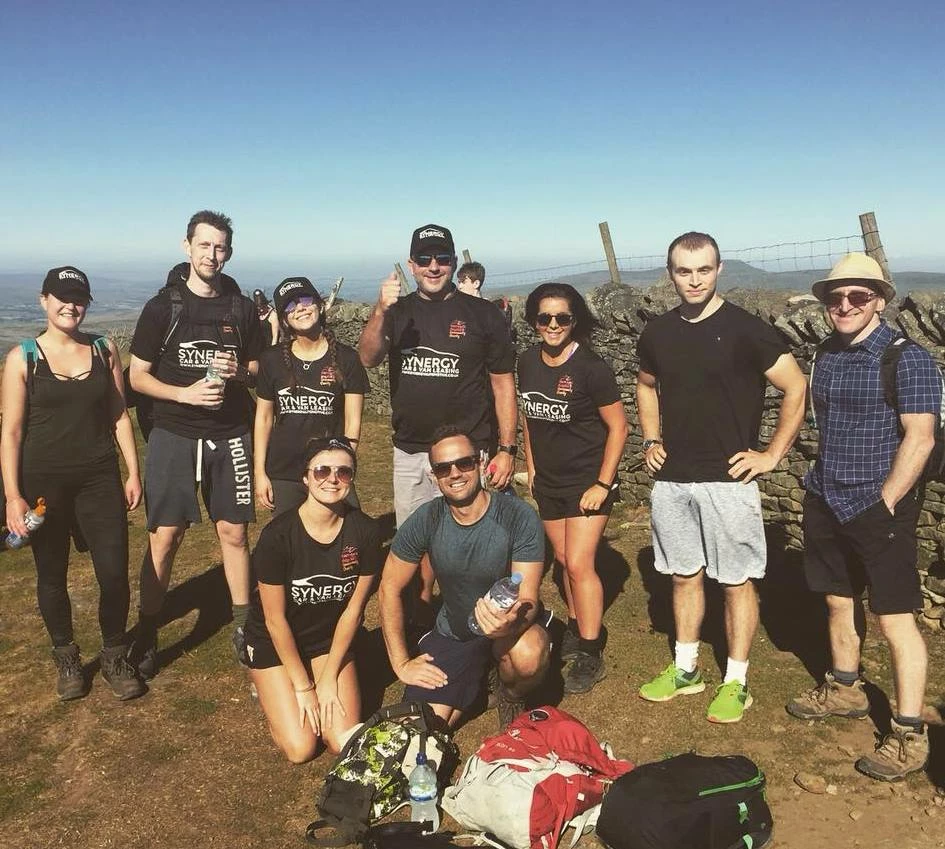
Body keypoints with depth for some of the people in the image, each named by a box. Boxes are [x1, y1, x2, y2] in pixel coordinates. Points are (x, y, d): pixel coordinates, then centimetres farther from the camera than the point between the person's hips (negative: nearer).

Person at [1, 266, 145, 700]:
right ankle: (66, 659, 31)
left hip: (99, 477, 2)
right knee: (52, 575, 10)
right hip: (43, 481, -1)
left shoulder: (104, 349, 4)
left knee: (114, 573, -2)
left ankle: (115, 657, 20)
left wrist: (133, 473, 4)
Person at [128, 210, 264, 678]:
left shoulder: (242, 308, 6)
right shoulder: (162, 307, -1)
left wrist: (238, 372, -8)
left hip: (230, 437, 2)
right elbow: (137, 376, 0)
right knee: (163, 537, -1)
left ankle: (243, 623, 21)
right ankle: (146, 634, 12)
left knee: (233, 532, 7)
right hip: (174, 437, -2)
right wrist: (186, 393, -16)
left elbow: (258, 369, 15)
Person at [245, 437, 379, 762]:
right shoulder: (277, 536, -26)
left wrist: (328, 679, -7)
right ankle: (270, 688, 18)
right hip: (275, 641, -2)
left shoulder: (365, 531, -17)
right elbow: (275, 619, -17)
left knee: (347, 743, -9)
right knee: (301, 748, -10)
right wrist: (303, 687, -11)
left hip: (330, 639, 3)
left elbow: (353, 609, -9)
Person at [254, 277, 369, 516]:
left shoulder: (346, 359, -1)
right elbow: (264, 418, 9)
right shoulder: (272, 360, 5)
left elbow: (352, 422, -2)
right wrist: (260, 473, 4)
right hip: (283, 476, 2)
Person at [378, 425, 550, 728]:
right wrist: (401, 664, -5)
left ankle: (511, 698, 0)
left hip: (510, 626, -3)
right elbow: (389, 589, -3)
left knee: (528, 655, -38)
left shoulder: (519, 516, -22)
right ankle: (474, 679, 21)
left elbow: (528, 600, -23)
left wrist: (510, 624, -47)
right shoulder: (425, 521, -14)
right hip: (453, 632, 3)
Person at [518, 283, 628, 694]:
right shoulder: (528, 362, 0)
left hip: (587, 481, -6)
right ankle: (575, 630, 32)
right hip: (548, 482, 6)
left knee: (579, 564, -9)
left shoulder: (591, 367, -18)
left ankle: (591, 656, 4)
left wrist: (603, 484, -15)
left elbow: (618, 426, -13)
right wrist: (531, 464, 13)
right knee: (564, 560, 14)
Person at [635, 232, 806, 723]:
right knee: (684, 576, 15)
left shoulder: (745, 330, -10)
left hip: (728, 480, -5)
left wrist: (772, 454, -9)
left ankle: (736, 682, 18)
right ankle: (685, 669, 30)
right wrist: (651, 441, 11)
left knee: (736, 581, 5)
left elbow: (797, 390, -8)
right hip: (671, 480, 5)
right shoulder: (657, 333, 5)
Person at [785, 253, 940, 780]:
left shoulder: (907, 359, -13)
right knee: (839, 600, 18)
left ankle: (910, 734, 9)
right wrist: (826, 483, 12)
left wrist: (883, 505, -18)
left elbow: (920, 438, -17)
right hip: (827, 501, 7)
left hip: (879, 506, -7)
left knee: (895, 618, -1)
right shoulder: (828, 355, 8)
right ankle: (845, 689, 37)